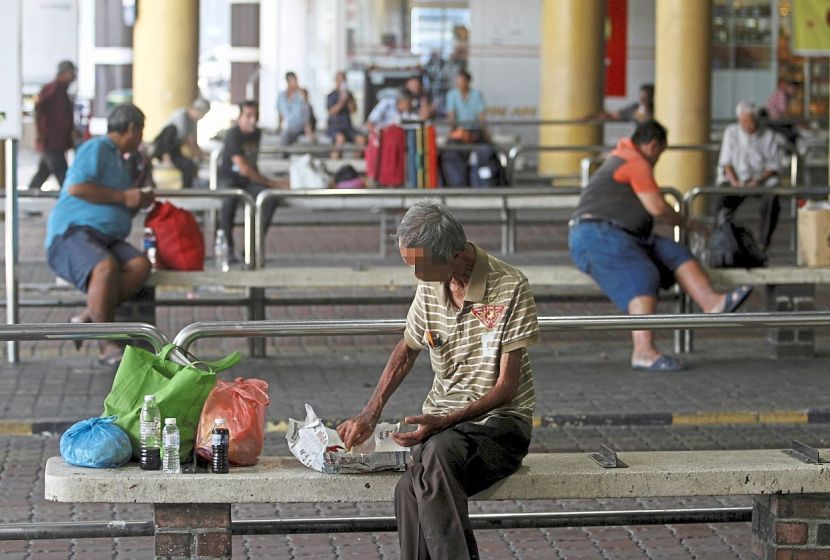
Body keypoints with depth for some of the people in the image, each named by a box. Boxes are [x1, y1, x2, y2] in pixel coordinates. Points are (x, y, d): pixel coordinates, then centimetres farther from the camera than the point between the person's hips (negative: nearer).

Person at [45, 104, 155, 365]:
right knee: (106, 267, -38)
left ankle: (87, 317, -23)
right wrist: (123, 197, -11)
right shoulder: (97, 148, -1)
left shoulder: (120, 163, 28)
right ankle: (108, 344, -30)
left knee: (140, 265, -24)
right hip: (71, 232, -8)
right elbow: (76, 187, -17)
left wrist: (139, 202, 16)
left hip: (107, 240, 8)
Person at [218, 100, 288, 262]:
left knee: (271, 197, -23)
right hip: (230, 180, -6)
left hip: (250, 181, 6)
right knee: (230, 198, -40)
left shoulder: (257, 133, 7)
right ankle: (228, 247, -28)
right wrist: (272, 183, -25)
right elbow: (243, 168, -25)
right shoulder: (233, 135, -17)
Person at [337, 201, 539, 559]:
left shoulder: (510, 288, -12)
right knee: (411, 491, -31)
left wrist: (444, 422, -24)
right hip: (441, 424, 4)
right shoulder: (430, 288, 7)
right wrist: (370, 415, 14)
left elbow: (506, 388, -12)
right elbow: (406, 351, 25)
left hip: (499, 421, -4)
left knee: (438, 451, -39)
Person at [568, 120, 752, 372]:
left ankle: (712, 303, -27)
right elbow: (657, 208, -8)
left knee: (675, 253, -5)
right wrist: (686, 222, 8)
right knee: (642, 276, -32)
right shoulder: (636, 163, -6)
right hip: (595, 235, -10)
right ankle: (644, 351, -47)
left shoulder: (620, 158, 26)